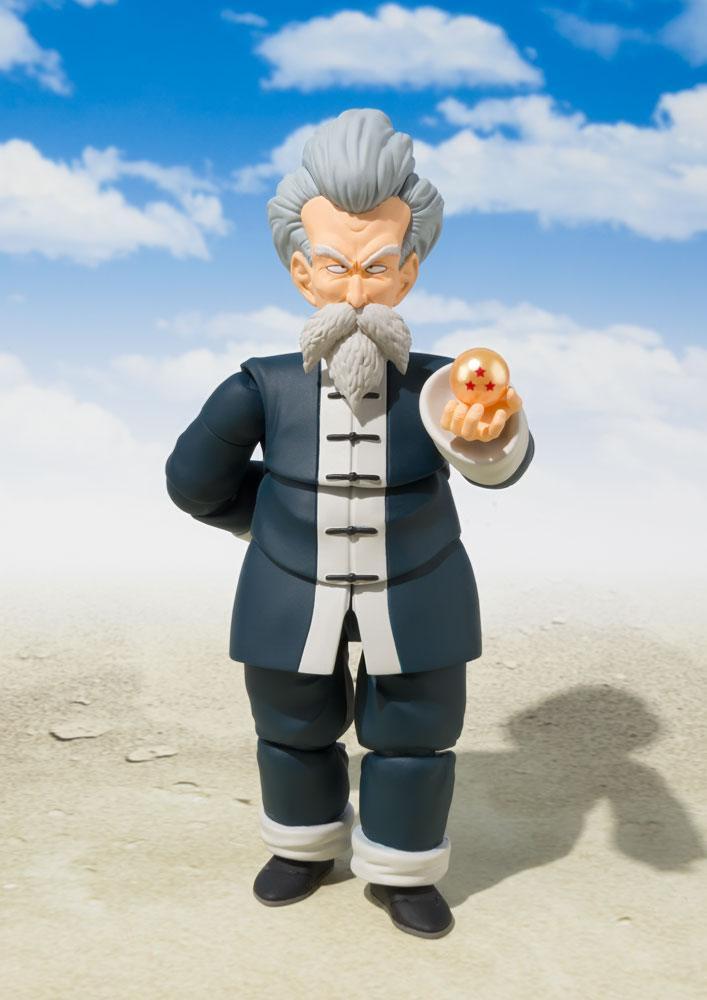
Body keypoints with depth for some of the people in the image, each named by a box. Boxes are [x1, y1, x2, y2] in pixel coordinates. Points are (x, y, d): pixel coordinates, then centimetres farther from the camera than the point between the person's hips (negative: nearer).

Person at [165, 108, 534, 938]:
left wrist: (491, 433, -60)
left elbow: (497, 462, -37)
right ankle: (307, 844, 44)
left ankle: (398, 870, 34)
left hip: (415, 594, 0)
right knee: (294, 725, 18)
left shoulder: (439, 384, -18)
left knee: (415, 730, 11)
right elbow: (194, 480, -3)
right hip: (294, 591, 1)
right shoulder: (262, 388, -18)